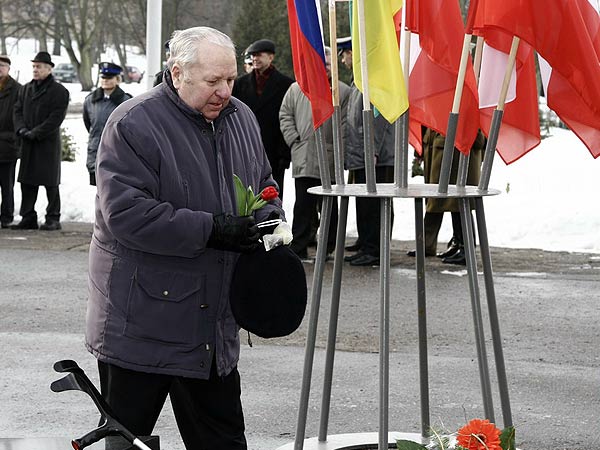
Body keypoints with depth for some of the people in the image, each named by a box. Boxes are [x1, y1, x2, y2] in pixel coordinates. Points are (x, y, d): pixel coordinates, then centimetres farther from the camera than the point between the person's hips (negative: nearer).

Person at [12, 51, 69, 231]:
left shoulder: (59, 91, -6)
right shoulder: (26, 89, 14)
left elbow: (56, 118, -12)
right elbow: (18, 110, 12)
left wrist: (35, 133, -16)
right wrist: (22, 129, -7)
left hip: (48, 143, -6)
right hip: (28, 144, 6)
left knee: (50, 183, -1)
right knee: (27, 181, 7)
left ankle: (53, 219, 6)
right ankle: (28, 218, 13)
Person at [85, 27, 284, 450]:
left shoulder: (241, 118, 9)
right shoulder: (134, 124, -14)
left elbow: (264, 185, 23)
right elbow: (124, 212, -22)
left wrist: (269, 220, 0)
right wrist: (210, 229, -23)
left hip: (214, 322, 6)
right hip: (141, 322, -6)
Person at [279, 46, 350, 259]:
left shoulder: (343, 92, 4)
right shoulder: (296, 89, 11)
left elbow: (346, 123, 0)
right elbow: (285, 116, 13)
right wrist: (294, 139, 2)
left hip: (330, 160, -1)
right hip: (303, 159, 1)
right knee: (303, 205, -1)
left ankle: (328, 247, 14)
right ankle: (298, 248, 1)